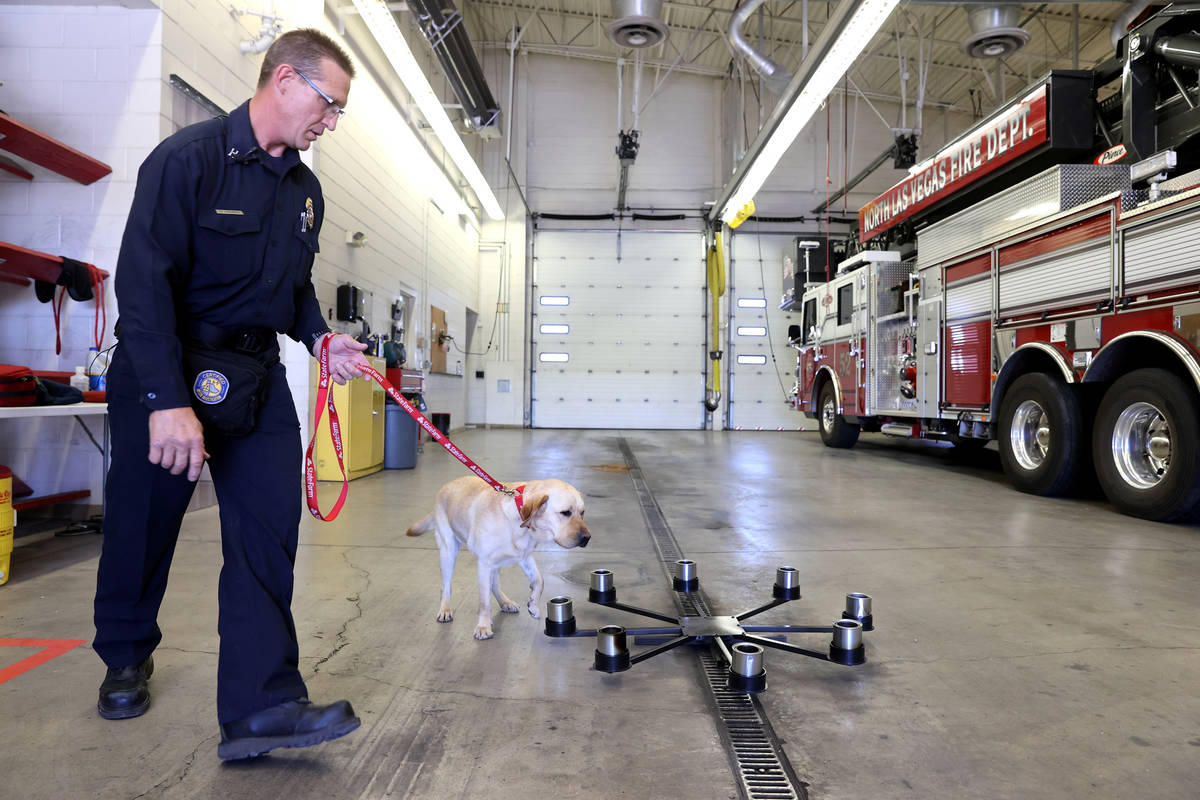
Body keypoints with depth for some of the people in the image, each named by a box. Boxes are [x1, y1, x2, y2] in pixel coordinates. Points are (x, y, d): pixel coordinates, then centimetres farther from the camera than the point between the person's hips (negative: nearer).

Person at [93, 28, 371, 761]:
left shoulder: (305, 190, 9)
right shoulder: (188, 157, -13)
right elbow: (143, 281, -20)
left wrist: (320, 337, -3)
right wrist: (168, 400, -26)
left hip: (258, 377, 5)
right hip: (165, 371, -5)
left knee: (269, 528, -5)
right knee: (143, 523, 10)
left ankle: (262, 705, -3)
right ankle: (125, 658, 37)